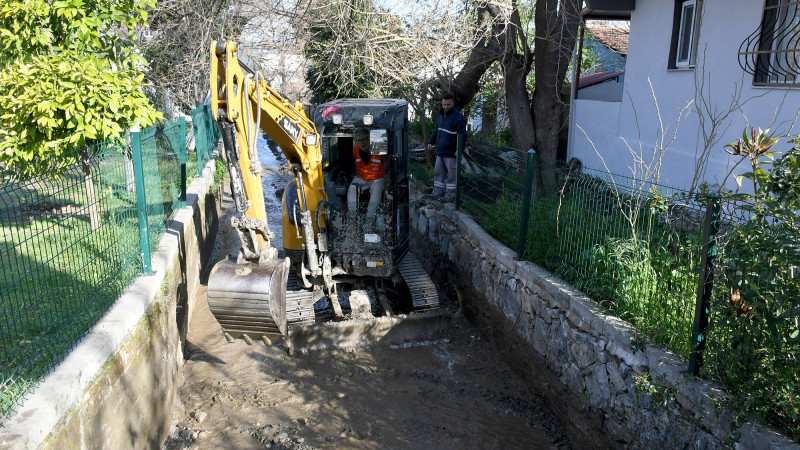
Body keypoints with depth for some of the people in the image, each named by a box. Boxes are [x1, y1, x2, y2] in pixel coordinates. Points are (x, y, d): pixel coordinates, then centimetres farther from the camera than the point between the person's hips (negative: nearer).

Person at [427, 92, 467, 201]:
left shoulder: (458, 117, -13)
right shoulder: (440, 115, 11)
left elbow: (462, 135, -15)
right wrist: (431, 142, 18)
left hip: (451, 153, -7)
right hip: (440, 151, 7)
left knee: (451, 174, 1)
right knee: (438, 172, 13)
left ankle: (450, 195, 10)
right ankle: (438, 192, 24)